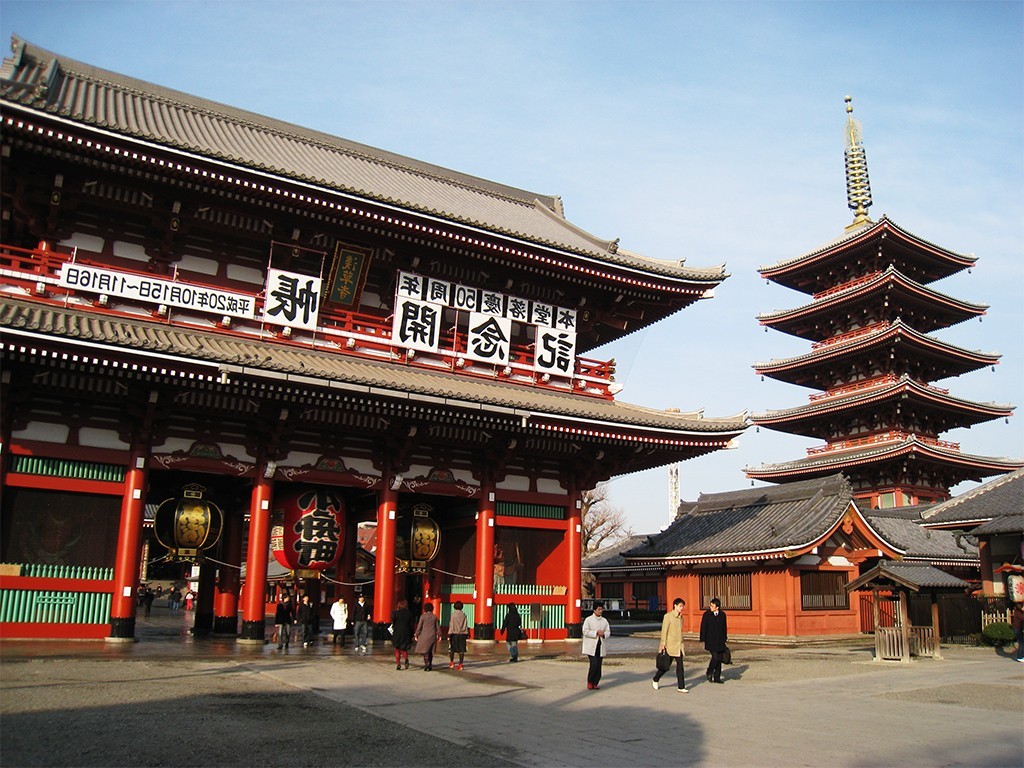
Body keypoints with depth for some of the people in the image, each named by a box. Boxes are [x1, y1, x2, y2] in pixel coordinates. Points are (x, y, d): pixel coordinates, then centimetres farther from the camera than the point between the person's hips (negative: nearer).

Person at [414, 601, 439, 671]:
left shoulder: (423, 616, -7)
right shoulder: (435, 616, 3)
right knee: (430, 651, 15)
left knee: (425, 651, 0)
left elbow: (419, 627, -4)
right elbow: (437, 627, 7)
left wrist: (416, 635, 4)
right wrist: (438, 635, 16)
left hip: (424, 636, -4)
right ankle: (430, 665, 20)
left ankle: (426, 664, -12)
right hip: (432, 636, 4)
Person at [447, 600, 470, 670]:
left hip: (454, 634, -3)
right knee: (461, 649, 5)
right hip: (462, 634, 4)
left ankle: (451, 662, 5)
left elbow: (451, 626, -11)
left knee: (451, 649, 11)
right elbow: (466, 625, 7)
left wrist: (449, 635, -8)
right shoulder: (464, 615, 4)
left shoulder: (453, 615, -9)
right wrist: (466, 634, 15)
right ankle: (460, 664, 5)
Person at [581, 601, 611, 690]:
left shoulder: (604, 621, 11)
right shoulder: (588, 619, -3)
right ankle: (589, 682, 4)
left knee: (598, 666, 4)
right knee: (594, 664, -14)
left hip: (601, 646, 5)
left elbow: (608, 632, 12)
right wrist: (596, 633, -18)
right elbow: (585, 631, -11)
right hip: (591, 646, -5)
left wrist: (603, 634, -11)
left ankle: (595, 683, 15)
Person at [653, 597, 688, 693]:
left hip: (679, 646, 6)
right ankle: (655, 680, 26)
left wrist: (683, 645, 19)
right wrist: (663, 644, -14)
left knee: (680, 666, 0)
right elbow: (664, 630, -11)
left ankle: (681, 687, 4)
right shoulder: (668, 616, -9)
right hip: (670, 645, -6)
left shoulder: (681, 617, 11)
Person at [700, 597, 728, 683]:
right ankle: (709, 673, 10)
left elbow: (724, 628, 13)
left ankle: (717, 677, 16)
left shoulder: (722, 614, 4)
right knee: (715, 657, -13)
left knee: (719, 659, 5)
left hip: (720, 641, 4)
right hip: (710, 640, -4)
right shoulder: (706, 614, -6)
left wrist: (725, 639, 13)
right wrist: (702, 641, -6)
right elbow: (703, 628, -4)